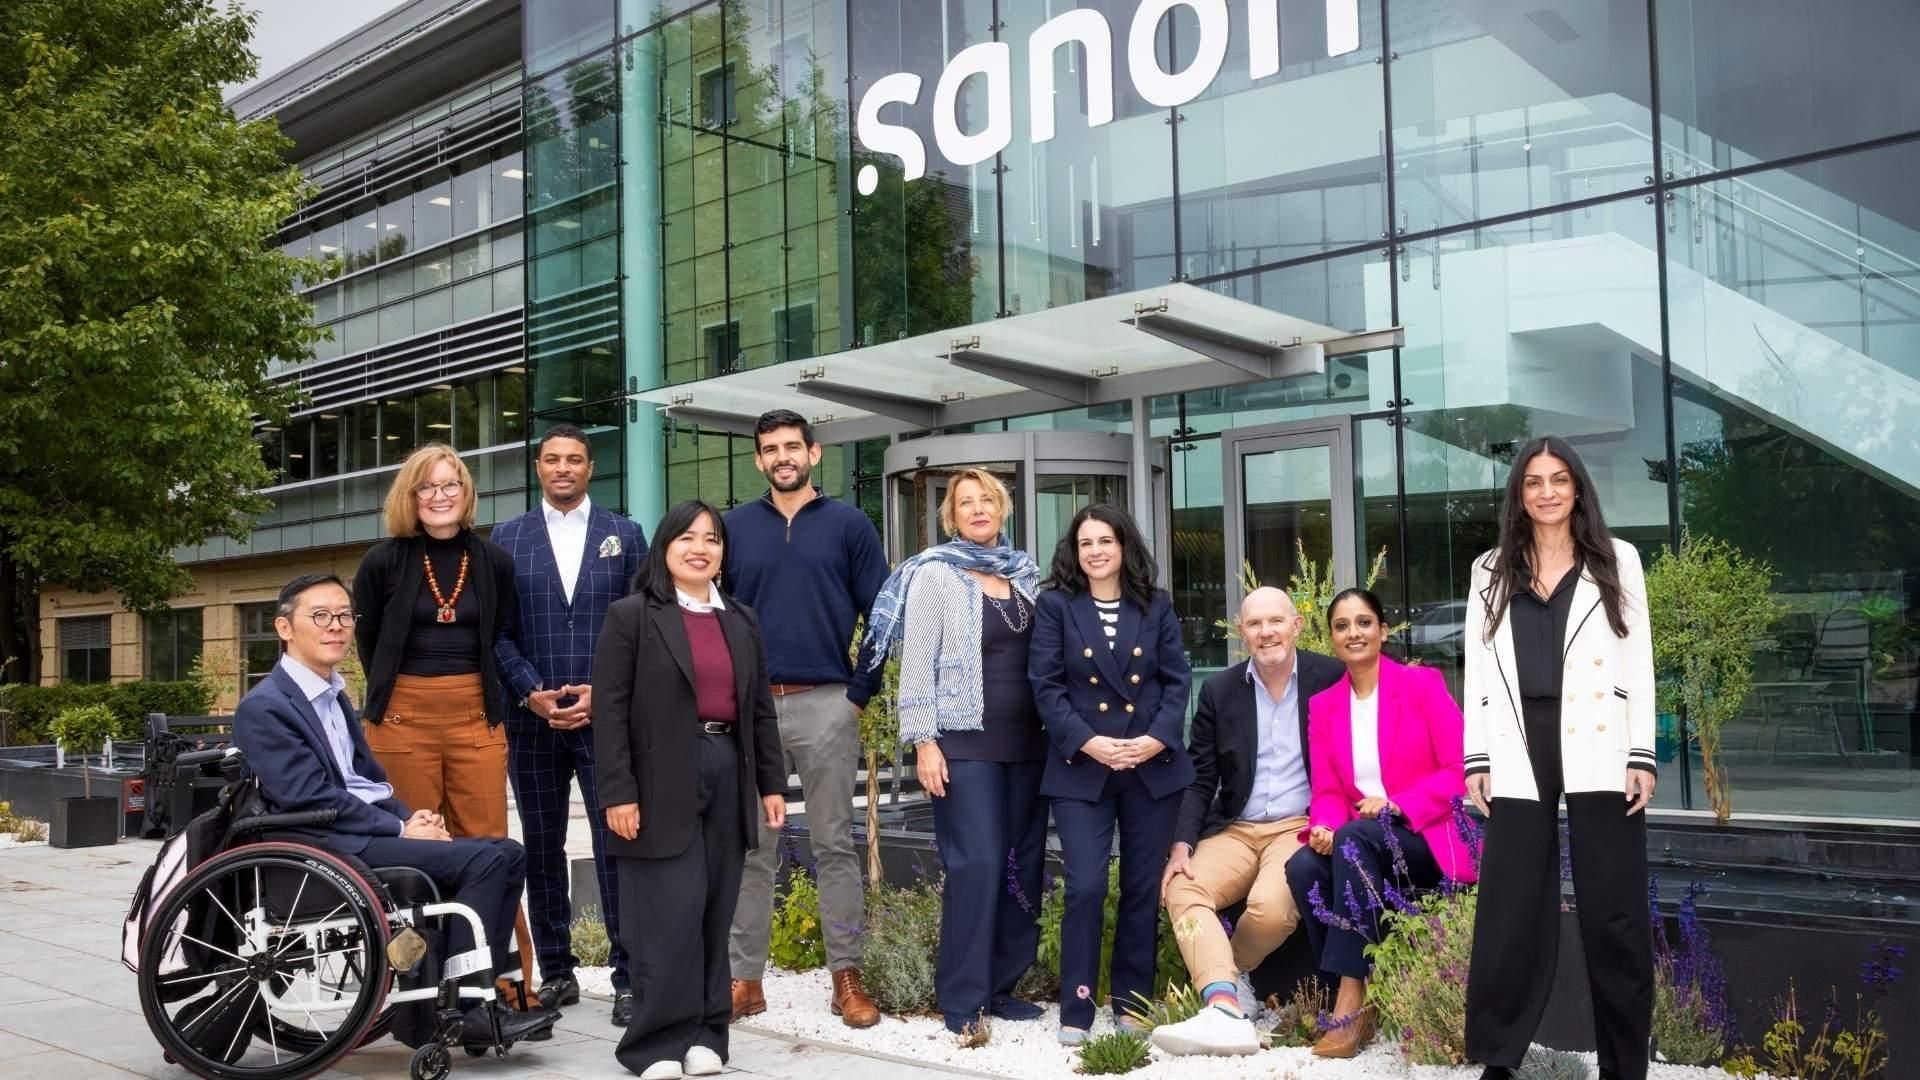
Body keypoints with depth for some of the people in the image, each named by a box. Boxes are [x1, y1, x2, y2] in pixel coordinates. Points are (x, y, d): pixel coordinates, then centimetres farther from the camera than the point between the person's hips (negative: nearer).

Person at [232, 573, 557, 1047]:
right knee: (485, 860, -22)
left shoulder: (335, 695, 20)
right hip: (330, 846, -9)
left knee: (506, 854, -7)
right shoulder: (264, 707, -8)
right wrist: (401, 829, -16)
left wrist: (410, 817, 1)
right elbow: (313, 799, -16)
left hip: (372, 829, 9)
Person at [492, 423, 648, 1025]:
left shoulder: (623, 535, 8)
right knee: (541, 849, 8)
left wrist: (603, 692, -8)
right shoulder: (507, 539, 9)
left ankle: (629, 976, 2)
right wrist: (532, 694, -9)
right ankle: (556, 971, 18)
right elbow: (497, 630, 4)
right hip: (532, 717, 2)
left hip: (606, 715, -1)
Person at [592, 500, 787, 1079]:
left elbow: (760, 708, 17)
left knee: (714, 913, 8)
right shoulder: (632, 615, -2)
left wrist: (771, 783, 12)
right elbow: (610, 710, -7)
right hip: (663, 784, -5)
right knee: (672, 914, -6)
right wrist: (618, 793, -13)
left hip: (729, 777, 5)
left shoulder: (741, 620, 15)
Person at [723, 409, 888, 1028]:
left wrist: (860, 693, -3)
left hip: (826, 704, -2)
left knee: (835, 844, 2)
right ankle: (746, 977, 13)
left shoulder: (849, 525, 4)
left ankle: (847, 976, 8)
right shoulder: (734, 528, 9)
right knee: (752, 847, 6)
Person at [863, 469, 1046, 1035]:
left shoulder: (1024, 573, 13)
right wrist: (923, 742, -12)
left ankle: (1002, 985, 17)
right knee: (977, 864, -10)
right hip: (964, 742, -6)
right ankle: (962, 999, -1)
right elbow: (916, 664, -6)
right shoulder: (934, 574, -3)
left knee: (1024, 864, 6)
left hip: (1027, 741, 6)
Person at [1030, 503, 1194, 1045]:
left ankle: (1133, 1003, 19)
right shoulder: (1055, 606, 2)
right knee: (1086, 887, -10)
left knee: (1144, 889, 6)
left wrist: (1157, 739, -12)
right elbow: (1046, 686, -4)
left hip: (1153, 767, 2)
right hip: (1081, 769, -2)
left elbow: (1176, 680, 4)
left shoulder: (1157, 606, 8)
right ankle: (1075, 1010, 2)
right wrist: (1088, 742, -17)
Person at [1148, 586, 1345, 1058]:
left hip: (1302, 826, -3)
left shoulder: (1332, 679, -1)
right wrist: (1182, 845, -6)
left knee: (1270, 907, -30)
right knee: (1182, 889, -22)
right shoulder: (1218, 690, 8)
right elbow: (1199, 778, 6)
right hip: (1236, 830, 4)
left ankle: (1230, 971, 2)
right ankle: (1226, 1010, -34)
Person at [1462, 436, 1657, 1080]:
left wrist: (1642, 756, -4)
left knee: (1613, 913, 3)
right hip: (1518, 759, 1)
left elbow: (1639, 663, 4)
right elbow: (1477, 670, 9)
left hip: (1599, 755, -1)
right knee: (1510, 909, 2)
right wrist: (1476, 760, 1)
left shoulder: (1616, 561, 8)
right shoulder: (1491, 571, 11)